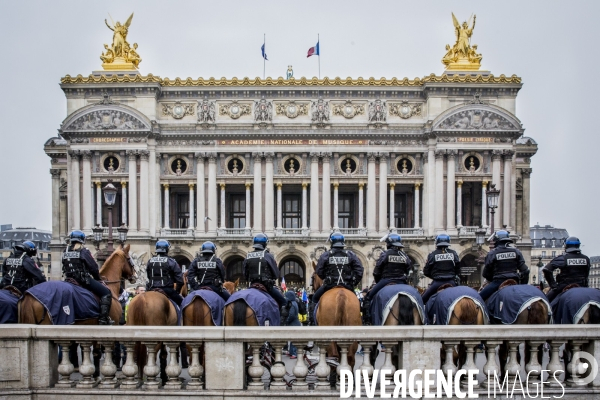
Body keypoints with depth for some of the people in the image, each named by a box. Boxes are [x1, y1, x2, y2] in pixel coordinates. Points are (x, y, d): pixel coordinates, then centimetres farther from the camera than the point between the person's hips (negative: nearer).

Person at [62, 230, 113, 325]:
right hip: (84, 279, -7)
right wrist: (97, 278, 10)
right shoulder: (84, 251, -8)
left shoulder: (65, 252, 10)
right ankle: (103, 319, -17)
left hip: (70, 280, 7)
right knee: (106, 293, -6)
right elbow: (93, 268, -7)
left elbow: (65, 268, 15)